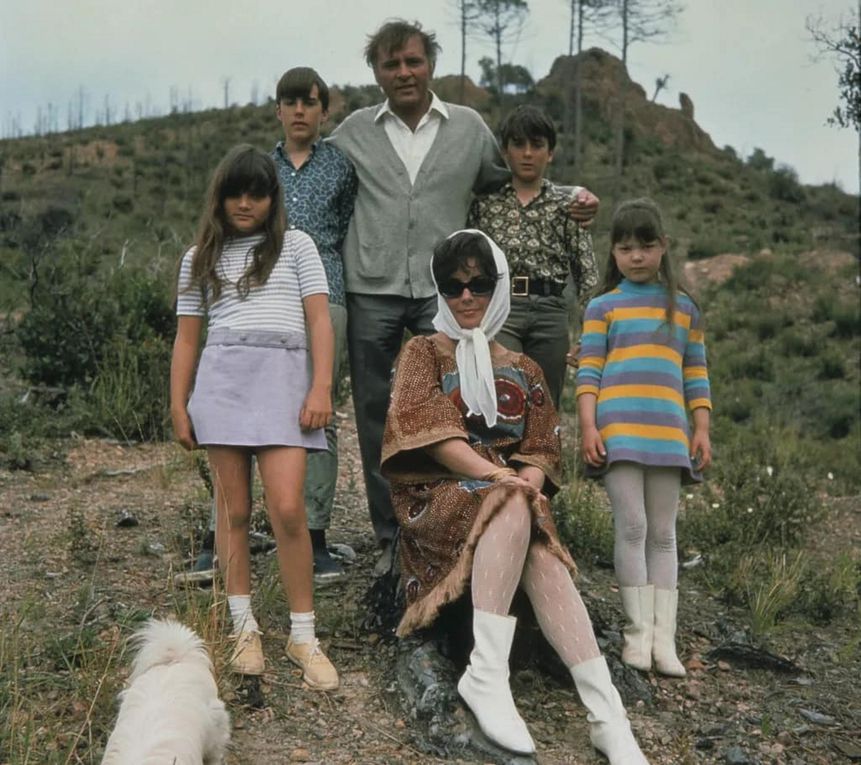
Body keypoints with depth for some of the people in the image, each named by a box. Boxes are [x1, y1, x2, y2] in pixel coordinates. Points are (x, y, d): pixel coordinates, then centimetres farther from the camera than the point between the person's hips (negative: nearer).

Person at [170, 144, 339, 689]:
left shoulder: (296, 245, 12)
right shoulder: (200, 258, 17)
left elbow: (320, 320, 4)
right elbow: (187, 338, 16)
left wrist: (322, 388, -7)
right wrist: (178, 406, 8)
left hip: (283, 378, -2)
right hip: (221, 379, 2)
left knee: (287, 509, -12)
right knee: (234, 510, 3)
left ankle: (303, 636, -1)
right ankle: (245, 627, 15)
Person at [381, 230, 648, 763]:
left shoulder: (521, 370, 20)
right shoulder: (424, 353, 10)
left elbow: (542, 451, 11)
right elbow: (429, 433, -7)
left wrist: (527, 482, -14)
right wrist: (501, 479, -19)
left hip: (512, 502, 3)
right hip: (439, 498, -3)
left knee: (543, 558, -32)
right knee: (513, 508, -37)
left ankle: (609, 718, -39)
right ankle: (487, 674, -40)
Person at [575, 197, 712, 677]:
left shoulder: (684, 308, 15)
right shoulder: (604, 306, 8)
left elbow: (696, 375, 15)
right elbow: (588, 371, 2)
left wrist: (702, 430, 7)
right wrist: (588, 427, -8)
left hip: (668, 434, 3)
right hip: (619, 431, -2)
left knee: (664, 534, 4)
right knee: (632, 527, -6)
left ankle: (664, 636, 7)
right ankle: (639, 630, 3)